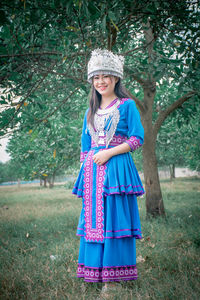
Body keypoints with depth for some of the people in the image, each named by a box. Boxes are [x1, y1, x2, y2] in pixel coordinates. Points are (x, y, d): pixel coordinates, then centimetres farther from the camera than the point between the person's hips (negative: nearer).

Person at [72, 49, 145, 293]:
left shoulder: (127, 105, 2)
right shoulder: (91, 111, 18)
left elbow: (138, 138, -6)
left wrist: (109, 153, -13)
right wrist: (84, 171, 11)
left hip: (116, 168, -5)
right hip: (93, 171, 5)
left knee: (114, 218, -4)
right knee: (93, 218, 6)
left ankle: (114, 274, 5)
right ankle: (94, 272, 15)